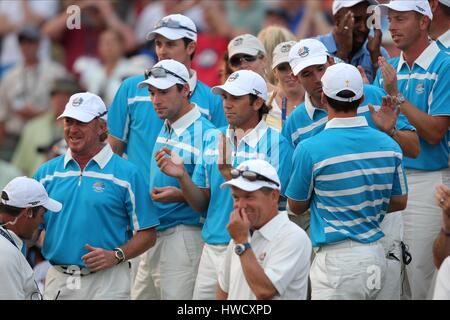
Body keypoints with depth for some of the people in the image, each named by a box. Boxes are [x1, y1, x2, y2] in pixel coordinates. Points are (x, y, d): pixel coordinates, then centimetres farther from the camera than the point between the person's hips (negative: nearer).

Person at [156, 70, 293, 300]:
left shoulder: (275, 143, -6)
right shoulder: (212, 140, 11)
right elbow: (202, 204, 11)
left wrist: (229, 173, -23)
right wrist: (182, 177, -7)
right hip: (212, 251, 5)